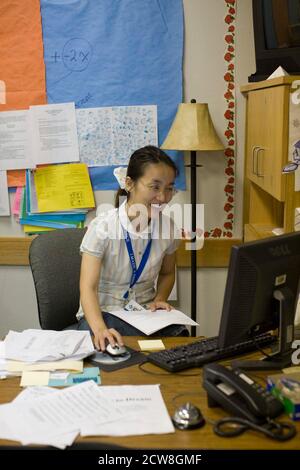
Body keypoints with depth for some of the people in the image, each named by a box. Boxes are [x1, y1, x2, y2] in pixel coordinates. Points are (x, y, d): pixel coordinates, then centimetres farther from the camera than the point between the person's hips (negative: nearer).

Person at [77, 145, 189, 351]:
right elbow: (88, 287, -24)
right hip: (102, 313, -4)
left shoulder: (168, 227, -3)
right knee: (112, 349, -34)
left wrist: (159, 299, -4)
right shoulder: (102, 226, -18)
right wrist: (100, 329, -41)